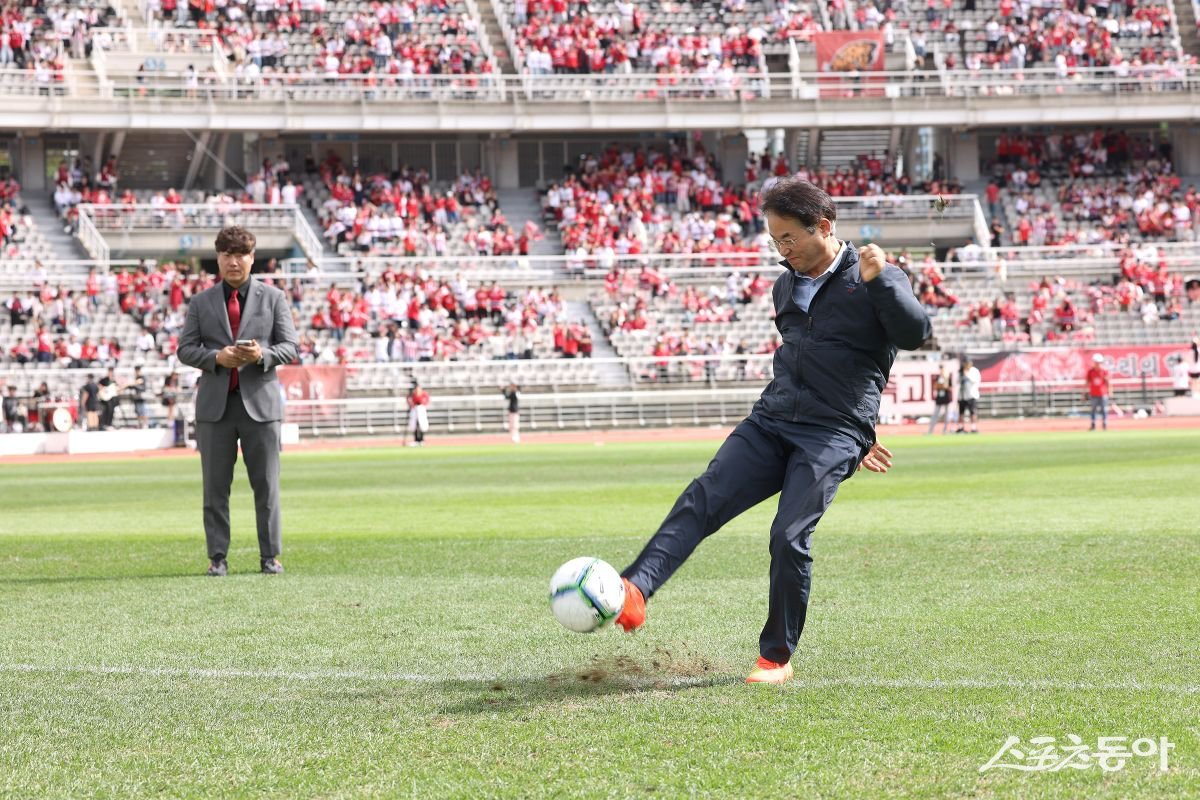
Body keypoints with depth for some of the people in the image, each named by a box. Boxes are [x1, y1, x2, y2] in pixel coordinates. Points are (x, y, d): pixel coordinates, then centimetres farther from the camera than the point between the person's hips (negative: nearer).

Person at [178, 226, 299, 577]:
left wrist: (263, 354, -17)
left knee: (266, 484, 1)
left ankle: (270, 556, 8)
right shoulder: (201, 302, 10)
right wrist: (216, 357, -13)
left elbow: (290, 347, 4)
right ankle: (217, 557, 6)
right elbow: (185, 349, 6)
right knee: (215, 486, 2)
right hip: (215, 405, 1)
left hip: (260, 403, -1)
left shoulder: (273, 298, 8)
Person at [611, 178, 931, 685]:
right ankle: (634, 591, -32)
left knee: (789, 537, -18)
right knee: (703, 499, -16)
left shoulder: (875, 281, -1)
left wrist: (879, 280, -27)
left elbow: (916, 334, -15)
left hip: (832, 438, -6)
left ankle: (777, 657, -1)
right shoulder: (786, 288, 20)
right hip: (770, 422, 6)